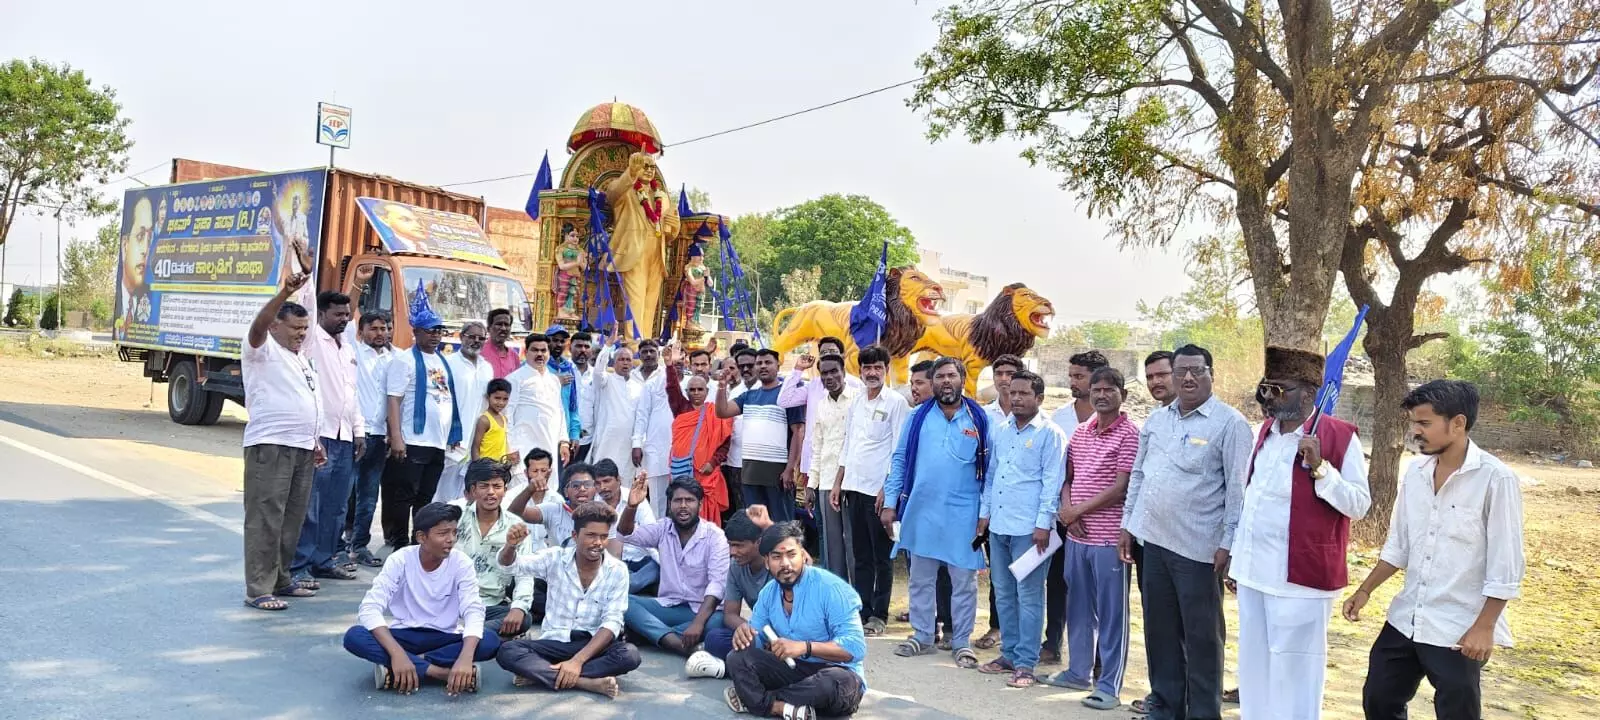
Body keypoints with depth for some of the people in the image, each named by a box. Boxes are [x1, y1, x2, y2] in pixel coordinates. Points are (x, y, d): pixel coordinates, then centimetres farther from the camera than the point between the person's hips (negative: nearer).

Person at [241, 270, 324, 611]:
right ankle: (258, 589, -6)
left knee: (292, 519, 12)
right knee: (265, 518, -8)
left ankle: (281, 580, 21)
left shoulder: (300, 358, 22)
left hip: (302, 448, 8)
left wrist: (315, 442, 22)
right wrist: (285, 293, -39)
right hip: (270, 446, -8)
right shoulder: (263, 350, -2)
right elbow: (258, 324, -25)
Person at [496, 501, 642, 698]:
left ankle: (539, 674, -29)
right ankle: (587, 682, -34)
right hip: (555, 643, 1)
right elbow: (509, 564, -3)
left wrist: (577, 660, -27)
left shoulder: (617, 571, -7)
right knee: (507, 651, -27)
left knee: (629, 654, -33)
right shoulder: (555, 558, -2)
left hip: (594, 645, -1)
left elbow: (612, 622, -13)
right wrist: (511, 546, -29)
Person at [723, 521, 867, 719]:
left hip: (836, 673, -5)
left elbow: (856, 647, -23)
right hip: (793, 670, 5)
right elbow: (755, 641, 10)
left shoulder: (831, 588, -18)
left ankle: (757, 699, -22)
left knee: (840, 682, -40)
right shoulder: (768, 593, 4)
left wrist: (804, 647, -33)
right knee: (738, 657, -13)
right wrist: (744, 632, -15)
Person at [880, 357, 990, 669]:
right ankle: (922, 637, 24)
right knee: (920, 579, 11)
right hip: (921, 512, 2)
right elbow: (900, 461, 6)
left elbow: (989, 468, 1)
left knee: (964, 582, 5)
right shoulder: (918, 417, 4)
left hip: (963, 516, -2)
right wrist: (890, 503, 2)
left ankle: (961, 642, 17)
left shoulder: (979, 420, -1)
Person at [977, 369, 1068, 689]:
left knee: (1028, 595, -1)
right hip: (998, 523, 6)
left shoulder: (1050, 434, -6)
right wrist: (985, 511, 14)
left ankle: (1026, 663, 6)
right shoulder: (998, 429, 11)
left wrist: (1043, 524, -13)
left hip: (1029, 527, -6)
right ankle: (1009, 654, 24)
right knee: (1003, 593, 13)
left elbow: (1052, 482, -9)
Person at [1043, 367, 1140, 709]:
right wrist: (1066, 509, -2)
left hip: (1109, 536, -7)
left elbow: (1121, 488, -14)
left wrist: (1078, 510, -10)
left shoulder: (1129, 434, -9)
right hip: (1076, 535, 7)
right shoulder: (1080, 432, 11)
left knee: (1111, 612, 2)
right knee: (1078, 606, 16)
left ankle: (1109, 685, 9)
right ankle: (1079, 671, 30)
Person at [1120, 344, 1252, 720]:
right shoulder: (1156, 419, 10)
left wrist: (1228, 544, -14)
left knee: (1201, 637, 4)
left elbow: (1239, 489, -11)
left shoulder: (1229, 423, -8)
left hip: (1198, 547, -6)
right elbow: (1138, 474, 16)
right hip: (1153, 539, 6)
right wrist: (1128, 523, 12)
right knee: (1160, 631, 14)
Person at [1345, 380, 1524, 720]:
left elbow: (1506, 565, -14)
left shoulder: (1495, 479, -16)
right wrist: (1365, 590, 11)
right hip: (1406, 620, 6)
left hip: (1459, 629, -6)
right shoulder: (1416, 472, 3)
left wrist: (1484, 627, -15)